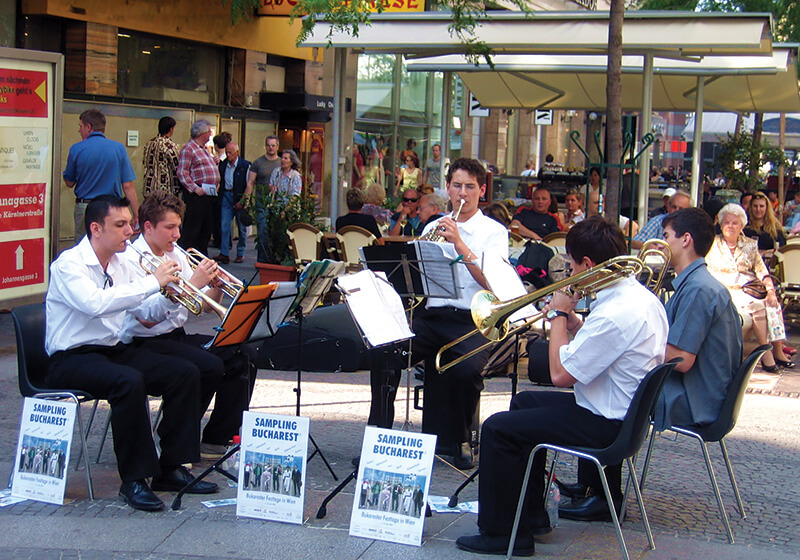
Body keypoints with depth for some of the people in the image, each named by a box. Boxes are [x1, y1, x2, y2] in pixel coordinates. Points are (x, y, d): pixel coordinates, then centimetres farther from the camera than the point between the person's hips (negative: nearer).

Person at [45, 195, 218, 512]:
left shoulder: (121, 266, 11)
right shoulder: (69, 265, -13)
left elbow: (148, 313, 12)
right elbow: (95, 303, -32)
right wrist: (153, 282, -28)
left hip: (113, 349, 8)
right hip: (71, 359, -8)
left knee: (185, 373, -8)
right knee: (128, 381, -36)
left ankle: (171, 468, -3)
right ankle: (134, 480, -24)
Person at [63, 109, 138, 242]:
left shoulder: (76, 149, -2)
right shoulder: (119, 148, 0)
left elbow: (69, 183, 8)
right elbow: (128, 186, -5)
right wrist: (137, 215, -1)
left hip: (84, 207, -1)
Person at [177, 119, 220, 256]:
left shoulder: (204, 149, 21)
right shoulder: (188, 148, -9)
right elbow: (182, 173, -15)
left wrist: (216, 182, 15)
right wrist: (195, 188, -21)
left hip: (209, 193, 9)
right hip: (196, 194, -9)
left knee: (207, 228, 12)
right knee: (192, 228, -8)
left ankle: (202, 254, 20)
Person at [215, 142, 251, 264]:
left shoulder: (245, 165, -6)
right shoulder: (222, 165, 8)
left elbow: (249, 185, -7)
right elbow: (219, 180, 16)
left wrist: (243, 201, -12)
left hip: (240, 198, -3)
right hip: (226, 196, 3)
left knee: (242, 227, 5)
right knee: (224, 225, -6)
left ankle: (240, 254, 16)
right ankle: (224, 254, -7)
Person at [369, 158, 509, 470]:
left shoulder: (494, 232, 5)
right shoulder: (433, 228, 18)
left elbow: (491, 283, -11)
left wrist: (460, 245, -18)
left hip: (474, 320, -3)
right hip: (432, 315, 4)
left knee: (467, 369, -33)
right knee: (383, 353, -23)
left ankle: (457, 440, -7)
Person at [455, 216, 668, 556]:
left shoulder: (616, 314, -28)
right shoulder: (640, 295, 4)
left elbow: (560, 373, -23)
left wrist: (559, 315, -11)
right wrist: (571, 321, 2)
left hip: (607, 425, -11)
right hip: (626, 409, 11)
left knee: (497, 429, -9)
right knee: (524, 402, 26)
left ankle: (502, 534, 1)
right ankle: (532, 515, 29)